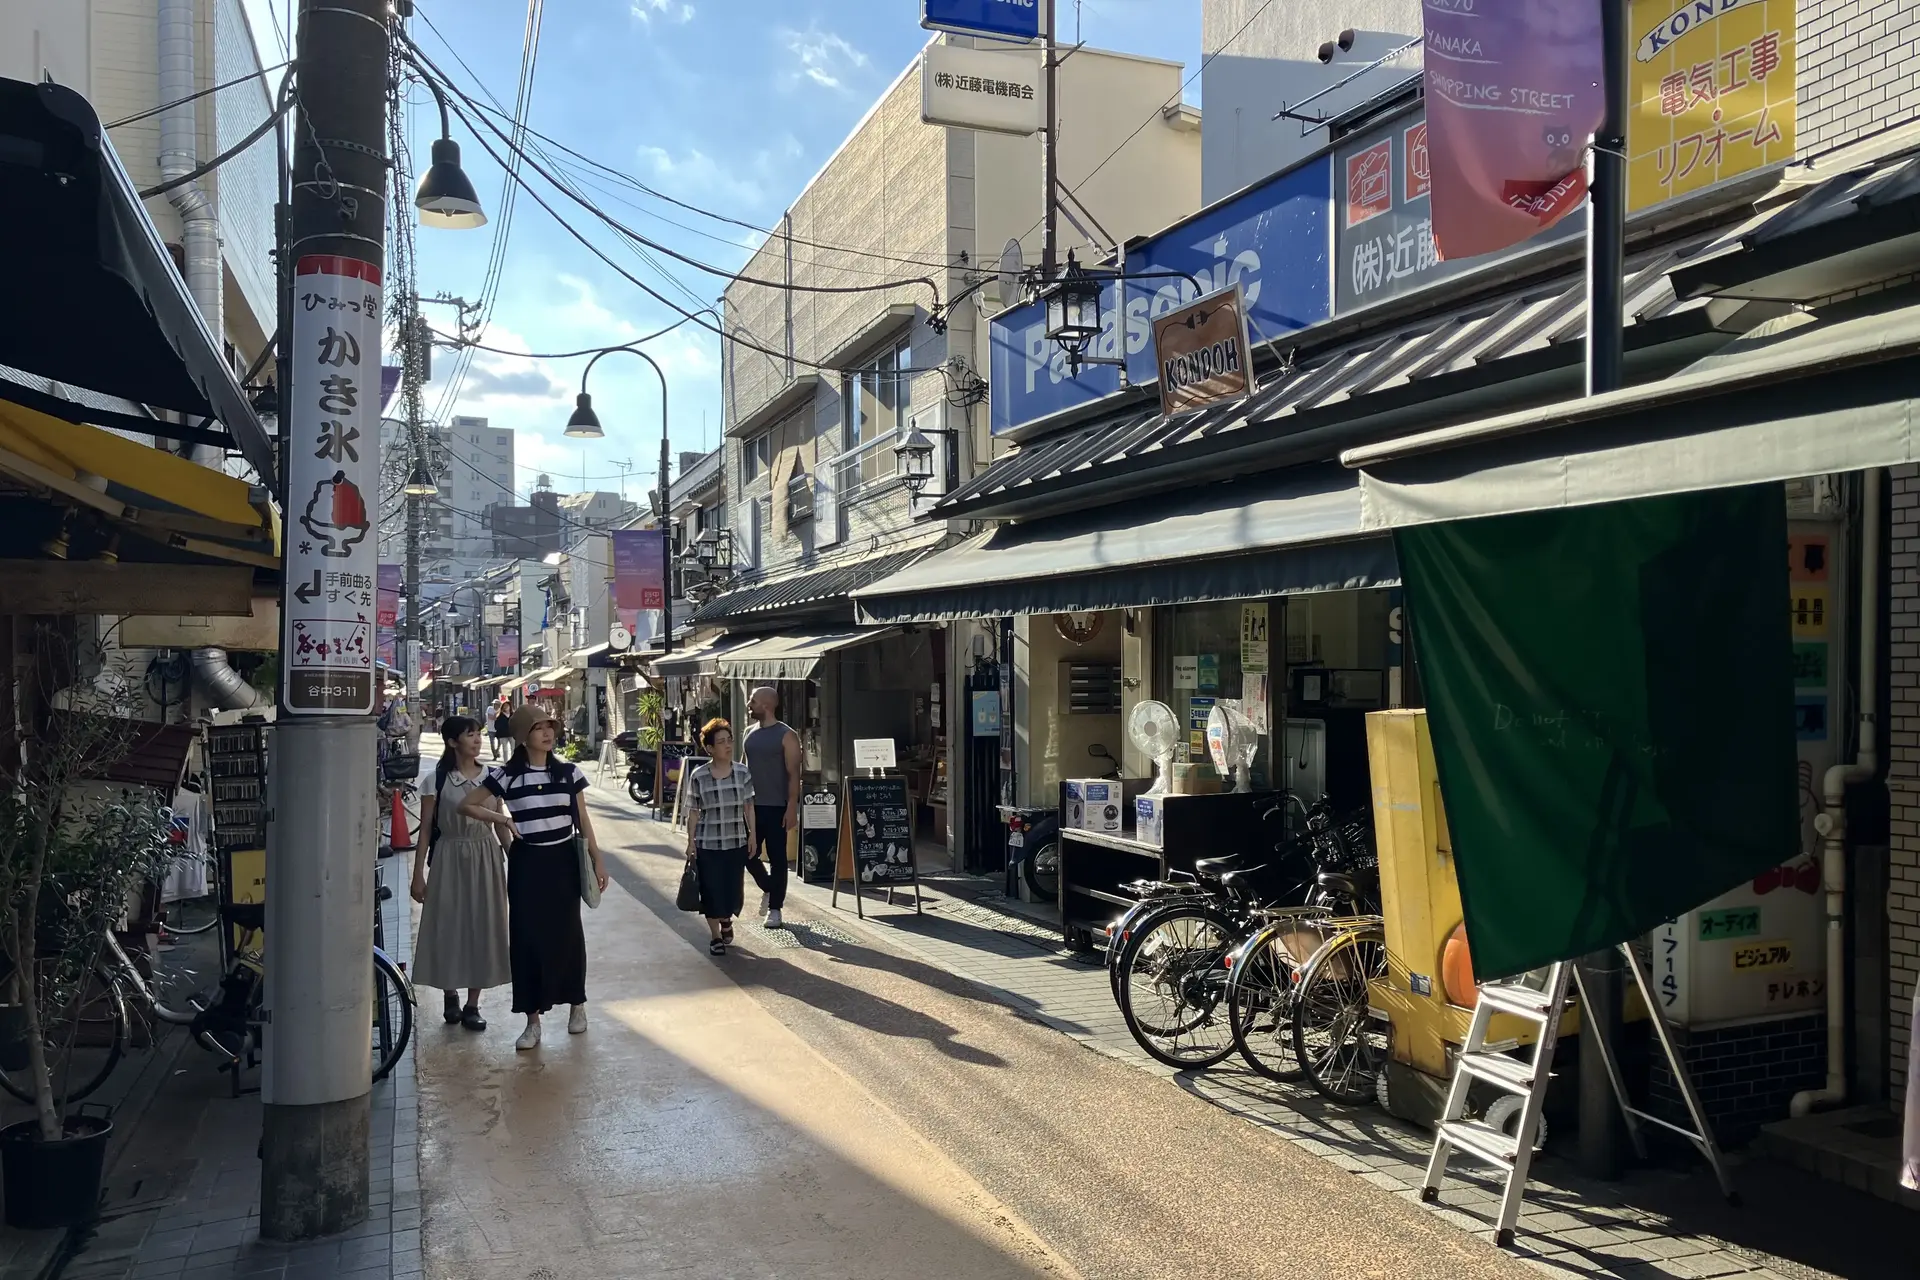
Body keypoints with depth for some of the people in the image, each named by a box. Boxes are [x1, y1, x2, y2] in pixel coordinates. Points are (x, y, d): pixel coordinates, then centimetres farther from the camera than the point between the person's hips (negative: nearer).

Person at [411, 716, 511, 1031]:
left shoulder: (490, 777, 4)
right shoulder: (437, 779, -5)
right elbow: (426, 828, -3)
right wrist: (418, 875, -5)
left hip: (486, 859, 2)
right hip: (449, 859, -2)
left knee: (482, 930, 4)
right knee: (448, 928, 4)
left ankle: (472, 1005, 15)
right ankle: (450, 995, 27)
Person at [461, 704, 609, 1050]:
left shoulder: (568, 772, 2)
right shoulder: (507, 775, -4)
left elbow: (583, 821, 7)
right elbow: (466, 805, 0)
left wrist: (597, 860, 5)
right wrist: (501, 818, -14)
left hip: (563, 861, 1)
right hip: (526, 863, -1)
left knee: (567, 933, 9)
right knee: (527, 937, 1)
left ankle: (577, 1004, 28)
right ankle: (533, 1021, 11)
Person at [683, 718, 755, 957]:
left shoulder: (743, 772, -2)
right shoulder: (698, 776, -8)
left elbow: (748, 806, 5)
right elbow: (693, 812, -3)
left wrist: (752, 834, 3)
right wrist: (691, 841, -5)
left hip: (736, 842, 2)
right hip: (708, 843, -2)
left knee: (734, 889, 8)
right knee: (711, 890, 2)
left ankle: (726, 921, 40)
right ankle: (715, 936, 19)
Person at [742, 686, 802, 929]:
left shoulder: (786, 736, -8)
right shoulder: (749, 733, 10)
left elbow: (793, 774, -11)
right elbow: (743, 768, 16)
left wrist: (792, 808, -18)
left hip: (776, 807, -6)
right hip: (751, 805, 6)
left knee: (777, 857, 1)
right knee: (748, 854, 7)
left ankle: (775, 907, 11)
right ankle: (768, 888, 32)